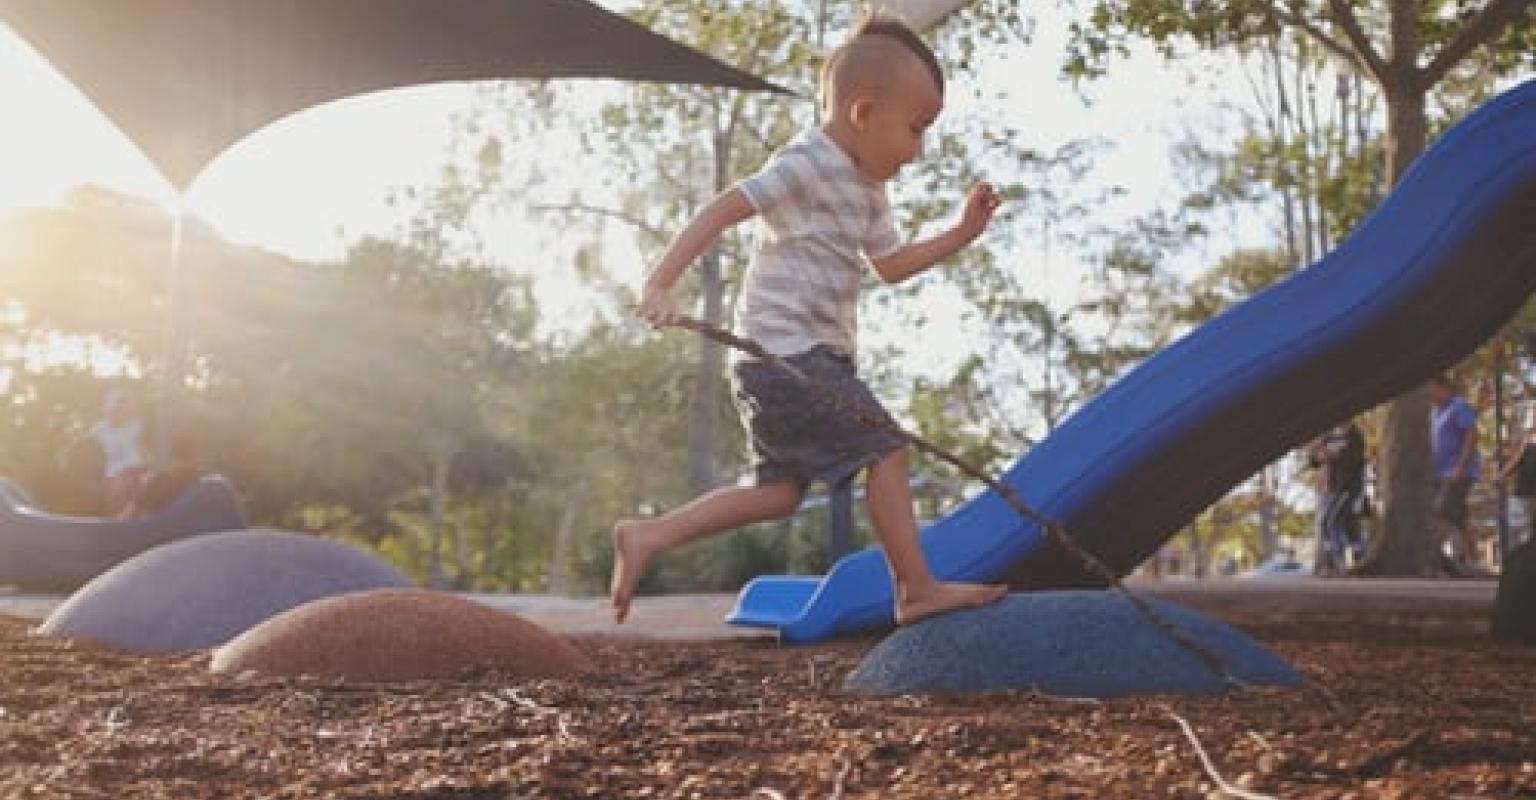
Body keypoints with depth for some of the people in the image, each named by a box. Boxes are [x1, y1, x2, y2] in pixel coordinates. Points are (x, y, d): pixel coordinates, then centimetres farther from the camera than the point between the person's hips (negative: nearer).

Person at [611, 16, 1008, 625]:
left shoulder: (867, 188, 17)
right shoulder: (808, 164, -13)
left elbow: (890, 266, 28)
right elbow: (722, 209, -19)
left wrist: (961, 233, 20)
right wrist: (661, 285, -28)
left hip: (810, 357, 10)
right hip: (786, 353, -10)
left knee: (780, 492, 10)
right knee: (886, 450, -8)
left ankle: (645, 537, 10)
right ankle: (918, 591, -1)